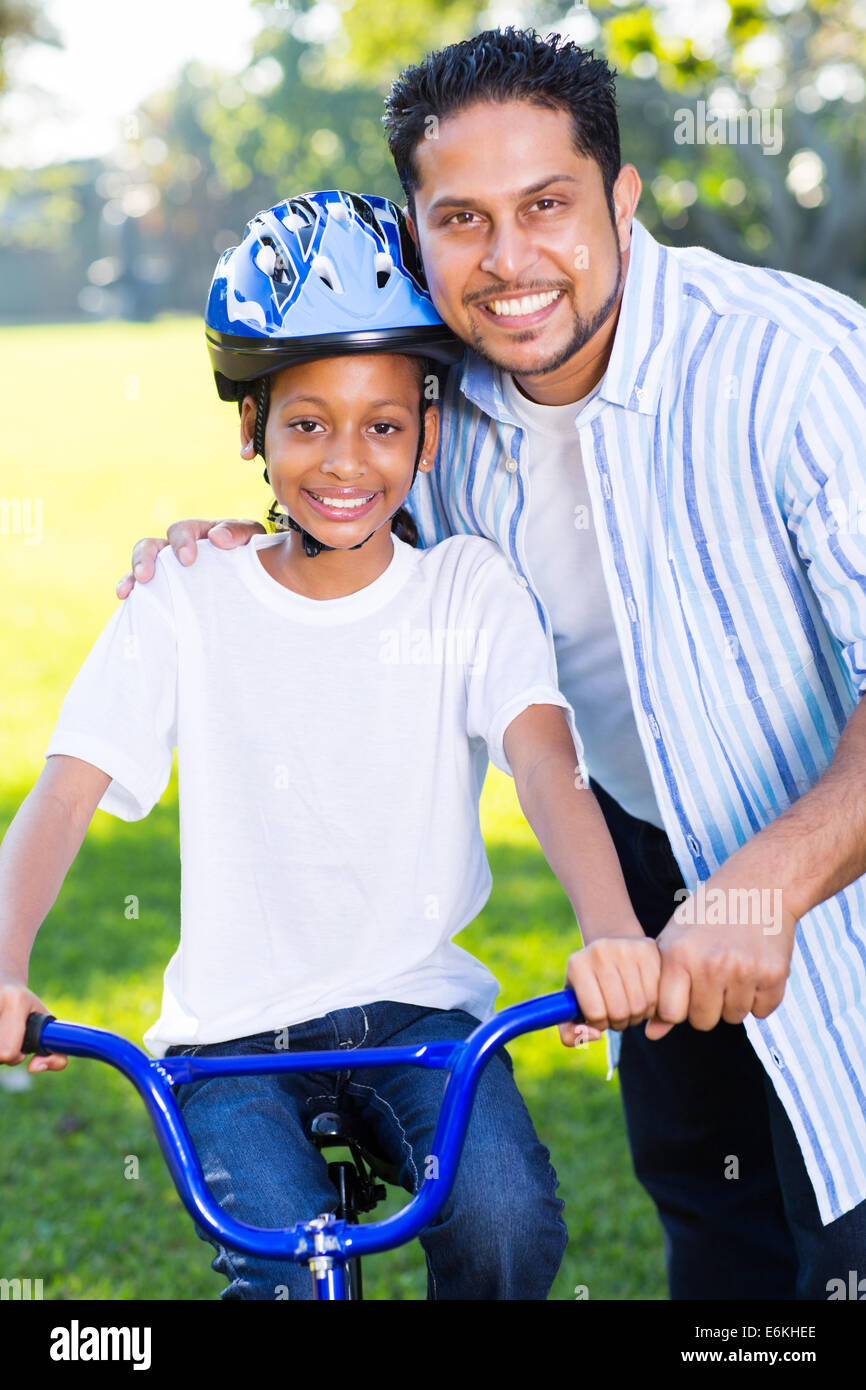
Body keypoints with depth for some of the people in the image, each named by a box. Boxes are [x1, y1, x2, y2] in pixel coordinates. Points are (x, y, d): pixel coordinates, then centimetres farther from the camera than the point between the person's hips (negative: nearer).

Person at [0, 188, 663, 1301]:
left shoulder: (467, 588, -1)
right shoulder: (188, 604, -2)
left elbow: (546, 765, -16)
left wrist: (614, 933, -37)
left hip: (418, 1003, 1)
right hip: (232, 1031, -1)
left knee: (507, 1221, -25)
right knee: (284, 1264, -25)